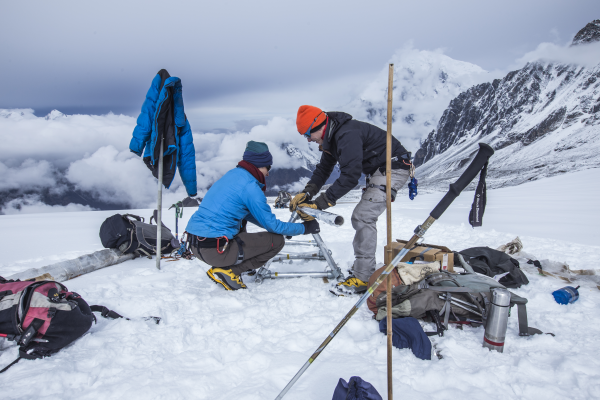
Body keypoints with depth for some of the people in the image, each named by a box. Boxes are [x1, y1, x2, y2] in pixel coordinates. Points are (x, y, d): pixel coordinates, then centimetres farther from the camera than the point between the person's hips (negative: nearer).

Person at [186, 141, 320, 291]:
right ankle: (228, 271, -3)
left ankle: (224, 265, 14)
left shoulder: (232, 174, 14)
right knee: (277, 240, 1)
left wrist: (283, 228, 27)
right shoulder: (250, 187, -12)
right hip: (214, 250, -9)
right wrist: (304, 228, 8)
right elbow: (272, 225, -6)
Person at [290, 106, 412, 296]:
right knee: (360, 218, 11)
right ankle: (362, 269, 20)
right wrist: (306, 193, -6)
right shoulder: (331, 137, 6)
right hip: (378, 171, 11)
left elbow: (350, 176, -32)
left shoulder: (348, 134, -27)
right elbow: (324, 169, 9)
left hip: (393, 168, -11)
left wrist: (320, 203, -30)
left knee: (363, 217, -18)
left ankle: (363, 278, -13)